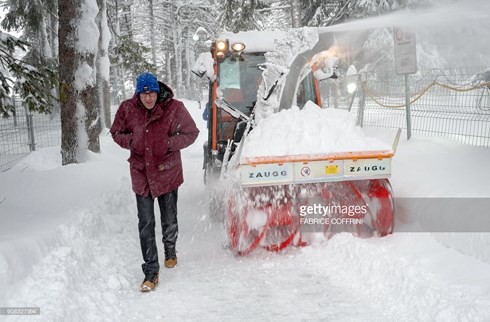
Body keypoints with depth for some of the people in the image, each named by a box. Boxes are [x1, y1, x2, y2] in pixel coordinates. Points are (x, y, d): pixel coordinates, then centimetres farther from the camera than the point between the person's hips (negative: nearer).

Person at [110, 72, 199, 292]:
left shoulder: (174, 108, -12)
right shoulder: (127, 109, -6)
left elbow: (191, 133, -2)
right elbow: (116, 132, 9)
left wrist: (171, 143, -17)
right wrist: (130, 141, -12)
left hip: (168, 172, 0)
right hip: (141, 173, 1)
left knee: (169, 220, 15)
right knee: (145, 224, -2)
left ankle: (170, 251, 45)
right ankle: (151, 272, 6)